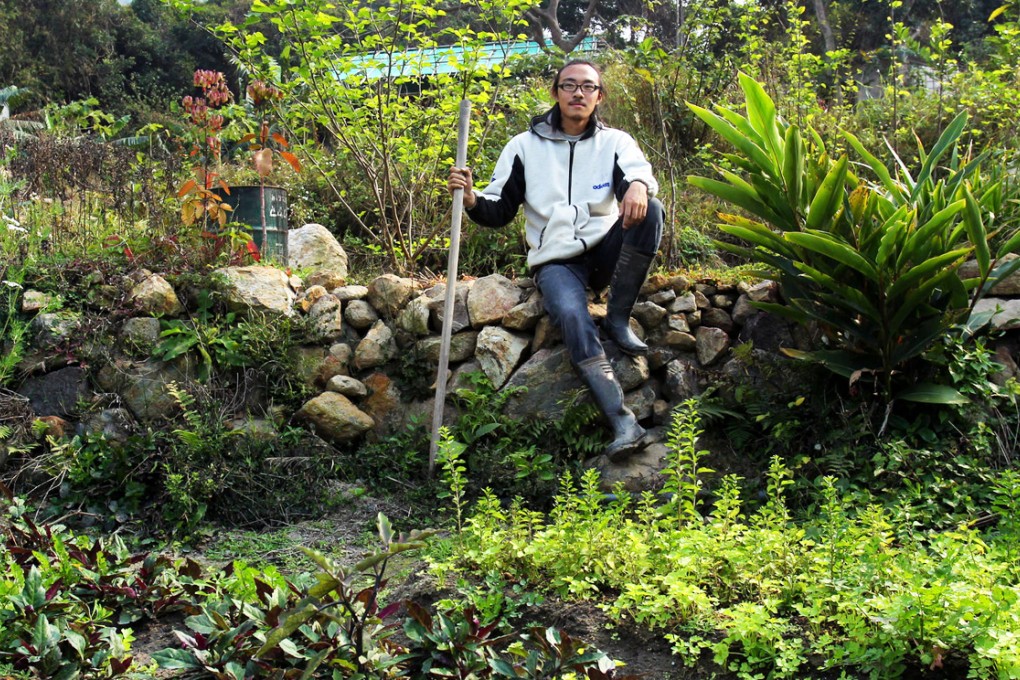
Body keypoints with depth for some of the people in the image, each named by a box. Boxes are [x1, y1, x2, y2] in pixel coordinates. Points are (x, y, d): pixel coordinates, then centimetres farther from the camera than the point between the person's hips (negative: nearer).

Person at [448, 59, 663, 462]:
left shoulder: (615, 142, 7)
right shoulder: (525, 146, 7)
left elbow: (638, 171, -16)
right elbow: (498, 212, 6)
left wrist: (638, 184, -42)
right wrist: (471, 199, -17)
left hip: (606, 251, 2)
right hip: (556, 261, -1)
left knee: (649, 210, -28)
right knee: (571, 316, -33)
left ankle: (618, 320, -17)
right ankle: (623, 422, -39)